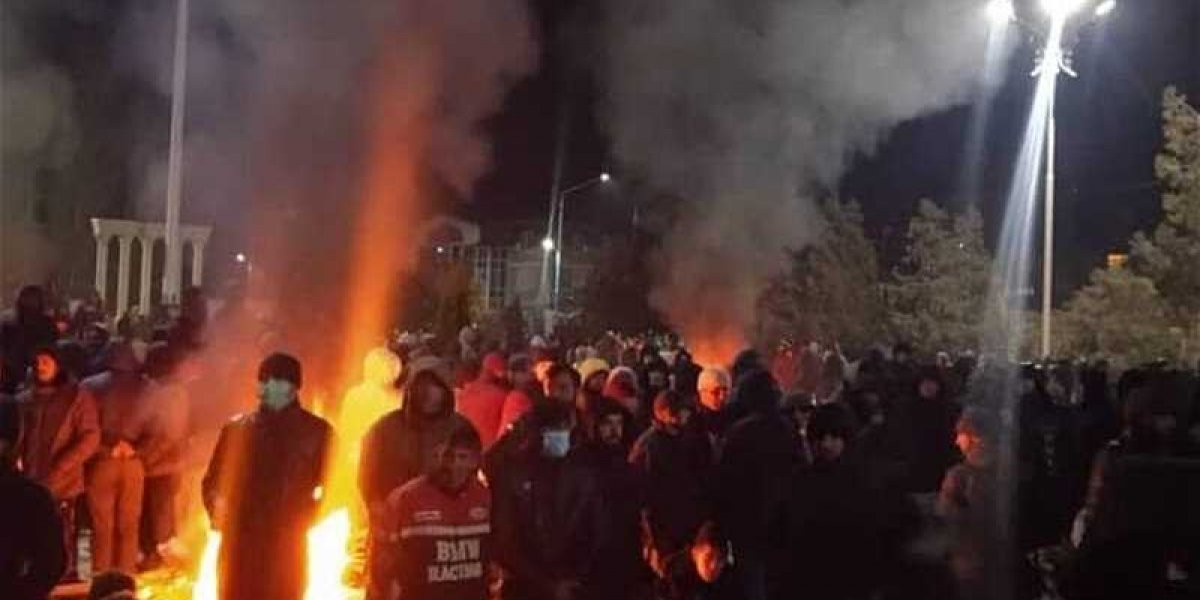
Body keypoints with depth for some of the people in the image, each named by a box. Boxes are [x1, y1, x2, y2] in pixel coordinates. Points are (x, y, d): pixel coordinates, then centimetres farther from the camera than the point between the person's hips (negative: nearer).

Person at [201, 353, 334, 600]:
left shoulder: (317, 432, 2)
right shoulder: (237, 428, 10)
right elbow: (212, 480, 15)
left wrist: (301, 522, -7)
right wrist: (219, 512, -1)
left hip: (286, 550, -2)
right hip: (239, 546, 3)